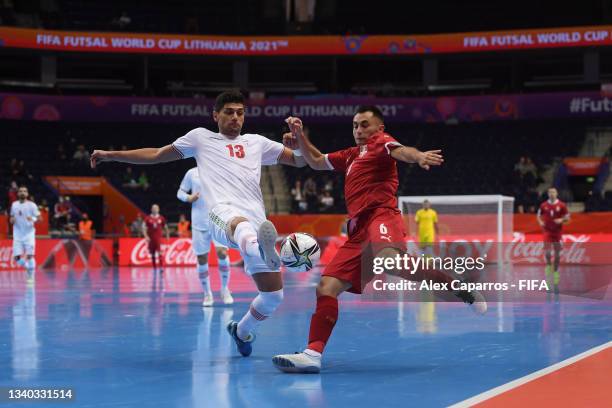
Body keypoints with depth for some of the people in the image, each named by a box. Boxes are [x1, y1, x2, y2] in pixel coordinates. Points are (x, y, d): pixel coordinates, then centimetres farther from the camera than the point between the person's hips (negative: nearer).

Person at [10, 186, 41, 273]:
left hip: (29, 234, -3)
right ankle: (27, 266, 22)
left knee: (29, 255, -9)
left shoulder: (31, 205, -3)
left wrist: (33, 219, -28)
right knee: (17, 258, -5)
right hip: (17, 236, 3)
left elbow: (39, 218, -6)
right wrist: (12, 220, -4)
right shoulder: (14, 205, 9)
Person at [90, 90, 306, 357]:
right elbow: (156, 155, 31)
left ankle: (242, 332, 29)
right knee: (242, 225, -44)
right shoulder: (201, 138, 25)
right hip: (223, 214, -4)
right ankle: (260, 251, -82)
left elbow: (299, 160, 31)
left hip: (258, 222, 4)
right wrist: (110, 155, 28)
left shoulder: (257, 142, 30)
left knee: (274, 296, 0)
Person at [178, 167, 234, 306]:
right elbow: (180, 192, 10)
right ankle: (207, 294, 17)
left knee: (222, 252, -17)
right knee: (202, 258, 3)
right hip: (199, 223, 1)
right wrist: (188, 198, -10)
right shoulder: (192, 173, 5)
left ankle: (225, 289, 1)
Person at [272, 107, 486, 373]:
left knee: (391, 260, -39)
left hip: (381, 215, -8)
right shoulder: (350, 155, 32)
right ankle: (313, 354, -8)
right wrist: (299, 135, 29)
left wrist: (419, 156, -38)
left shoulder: (380, 142, 10)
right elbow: (316, 162, 45)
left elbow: (401, 151, -14)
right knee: (326, 287, -4)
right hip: (358, 232, 8)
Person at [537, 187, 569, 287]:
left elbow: (567, 218, 4)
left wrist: (562, 220, -17)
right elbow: (539, 215, 15)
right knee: (547, 251, -17)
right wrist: (540, 222, -6)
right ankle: (548, 265, 11)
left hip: (557, 232, 0)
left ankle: (555, 271, 19)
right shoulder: (543, 205, 3)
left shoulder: (562, 205, -1)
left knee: (557, 253, 4)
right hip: (547, 231, 0)